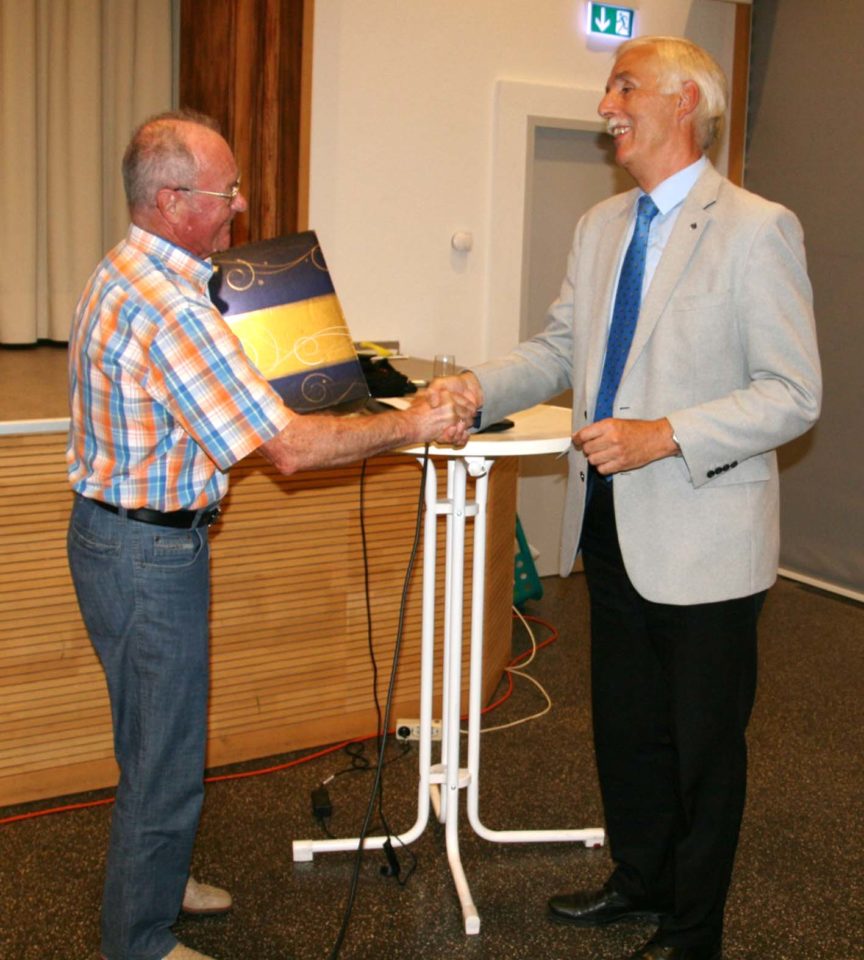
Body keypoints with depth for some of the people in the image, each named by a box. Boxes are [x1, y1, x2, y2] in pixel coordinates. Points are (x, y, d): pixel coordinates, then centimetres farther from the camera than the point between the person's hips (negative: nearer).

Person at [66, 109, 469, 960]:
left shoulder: (123, 276, 7)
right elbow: (290, 448, -28)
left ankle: (150, 879, 43)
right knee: (164, 757, 4)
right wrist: (410, 425, -19)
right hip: (148, 553, -11)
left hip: (121, 534, 11)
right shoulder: (170, 310, -27)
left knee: (157, 735, 25)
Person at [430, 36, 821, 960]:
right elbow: (558, 348, 13)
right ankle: (639, 877, 44)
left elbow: (793, 395, -15)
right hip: (613, 526, 7)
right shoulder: (599, 227, 10)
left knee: (703, 742, 10)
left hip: (701, 537, -7)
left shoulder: (755, 230, -13)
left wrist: (665, 436, -24)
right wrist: (480, 386, -5)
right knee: (623, 725, 21)